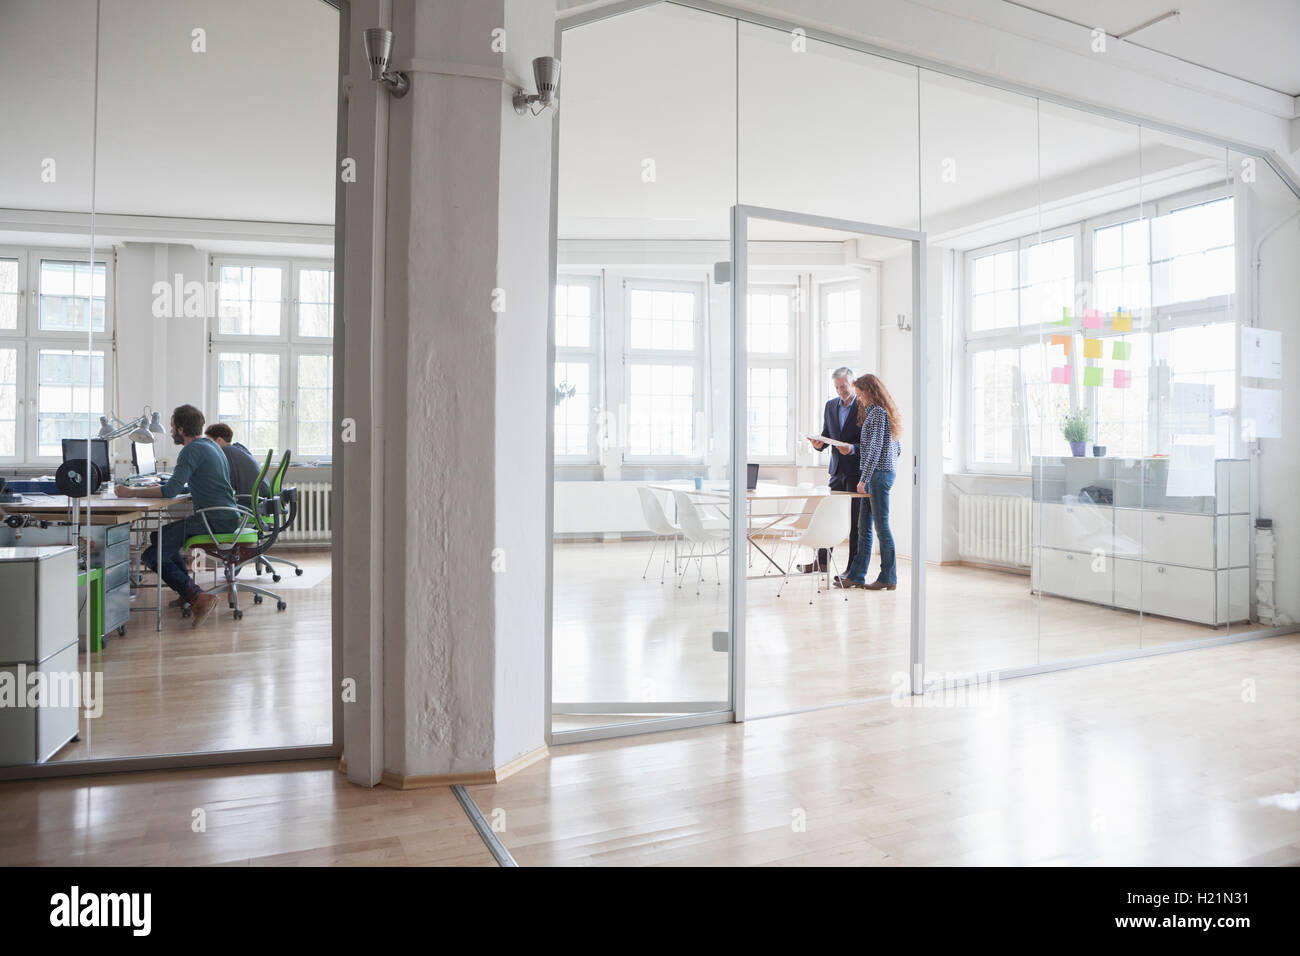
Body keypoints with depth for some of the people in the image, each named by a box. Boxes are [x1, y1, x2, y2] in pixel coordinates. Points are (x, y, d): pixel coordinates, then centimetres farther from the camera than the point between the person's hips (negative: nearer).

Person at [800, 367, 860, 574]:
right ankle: (821, 561, 18)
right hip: (837, 470, 6)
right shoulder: (830, 406, 10)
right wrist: (819, 443, -7)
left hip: (857, 471, -5)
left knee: (856, 521, 1)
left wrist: (853, 448, -26)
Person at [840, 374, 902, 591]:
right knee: (864, 527, 10)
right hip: (883, 473, 10)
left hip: (878, 474, -10)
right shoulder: (883, 412, 19)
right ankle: (856, 575, 13)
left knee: (881, 526, -4)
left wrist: (864, 479, -19)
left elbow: (875, 448, -18)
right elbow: (898, 449, 21)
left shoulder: (877, 412, -11)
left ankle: (888, 578, 2)